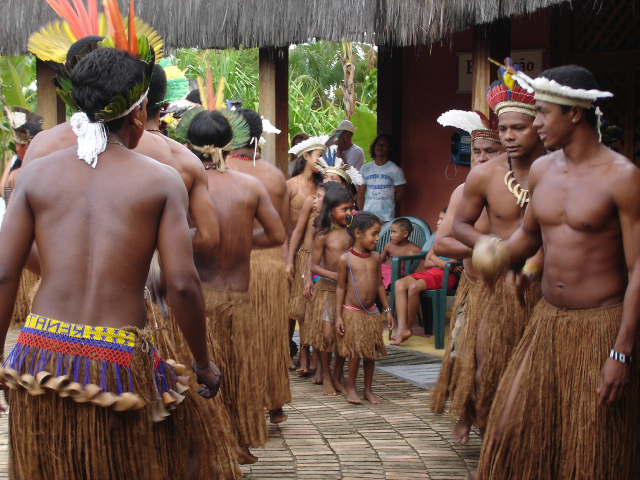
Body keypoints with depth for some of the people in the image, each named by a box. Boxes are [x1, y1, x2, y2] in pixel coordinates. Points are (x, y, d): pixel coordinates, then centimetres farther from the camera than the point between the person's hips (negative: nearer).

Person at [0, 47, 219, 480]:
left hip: (41, 358, 3)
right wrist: (204, 364, 4)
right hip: (120, 363, -2)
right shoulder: (162, 181, -2)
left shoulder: (37, 174, 4)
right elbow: (183, 284, -8)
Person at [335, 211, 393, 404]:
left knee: (371, 352, 8)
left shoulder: (375, 257, 5)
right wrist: (338, 316, -7)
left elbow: (379, 285, 12)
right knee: (355, 352, -4)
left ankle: (368, 389, 19)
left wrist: (387, 310, 11)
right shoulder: (345, 259, -8)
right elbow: (341, 288, -5)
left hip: (372, 312, 5)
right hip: (352, 313, -4)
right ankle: (351, 387, 14)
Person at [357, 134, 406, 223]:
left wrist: (388, 206, 8)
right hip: (367, 216, 3)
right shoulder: (365, 169, 11)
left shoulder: (395, 170, 0)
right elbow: (361, 193, 11)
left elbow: (400, 194, 5)